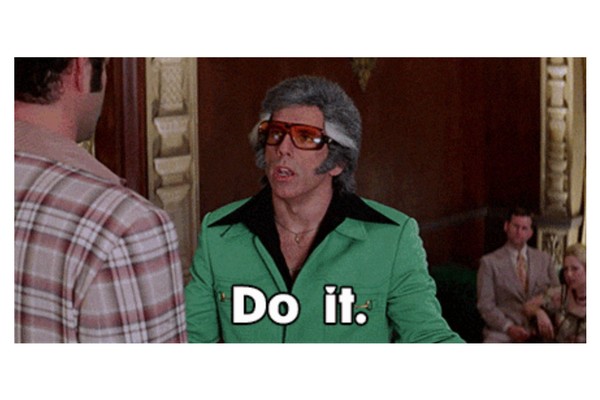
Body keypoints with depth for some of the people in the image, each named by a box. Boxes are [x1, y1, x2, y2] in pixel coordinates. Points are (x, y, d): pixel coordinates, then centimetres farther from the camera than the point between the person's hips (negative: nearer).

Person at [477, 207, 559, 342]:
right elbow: (485, 304, 1)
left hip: (538, 333, 2)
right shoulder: (489, 262, 8)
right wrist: (509, 327, -14)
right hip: (502, 332, -2)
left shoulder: (544, 259, 18)